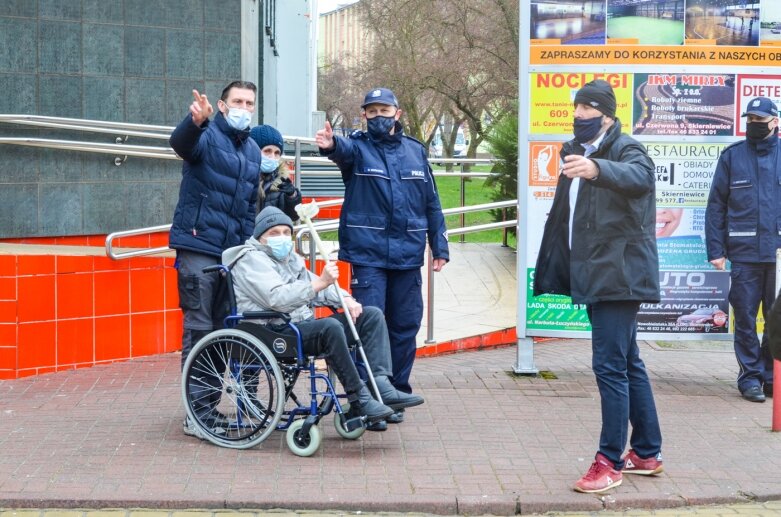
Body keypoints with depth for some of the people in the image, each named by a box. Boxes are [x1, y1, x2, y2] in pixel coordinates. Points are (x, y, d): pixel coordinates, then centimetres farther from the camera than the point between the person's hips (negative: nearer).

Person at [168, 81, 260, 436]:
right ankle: (197, 413, -2)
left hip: (234, 251, 7)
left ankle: (211, 406, 23)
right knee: (199, 329, -6)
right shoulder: (207, 136, -4)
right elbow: (181, 143, -29)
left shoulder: (253, 152, 17)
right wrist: (196, 121, -50)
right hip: (198, 247, -7)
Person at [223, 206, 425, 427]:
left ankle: (381, 387, -17)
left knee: (372, 315, 0)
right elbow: (278, 298, -23)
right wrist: (321, 282, -30)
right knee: (331, 326, -37)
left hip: (305, 325, 10)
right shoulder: (251, 260, -8)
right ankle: (359, 402, -31)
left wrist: (346, 299, 6)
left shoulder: (289, 257, 22)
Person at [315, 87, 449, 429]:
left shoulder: (415, 151, 12)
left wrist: (440, 248, 11)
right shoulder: (358, 147, 2)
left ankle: (396, 394, 21)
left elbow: (432, 202, 15)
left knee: (405, 327, 8)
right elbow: (344, 150, -24)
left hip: (408, 256, 4)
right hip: (368, 255, -4)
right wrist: (330, 144, -48)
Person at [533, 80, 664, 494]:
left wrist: (597, 169, -51)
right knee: (627, 363, 15)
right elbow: (563, 216, 22)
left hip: (619, 274, -9)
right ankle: (647, 453, 25)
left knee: (610, 365, -11)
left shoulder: (626, 148, -8)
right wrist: (555, 271, 18)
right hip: (594, 277, 9)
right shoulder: (576, 153, 17)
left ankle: (611, 461, -4)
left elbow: (639, 176, -32)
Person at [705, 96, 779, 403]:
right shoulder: (732, 156, 6)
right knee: (745, 318, 2)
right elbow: (716, 205, 4)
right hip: (744, 253, -1)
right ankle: (750, 377, 13)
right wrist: (715, 249, -3)